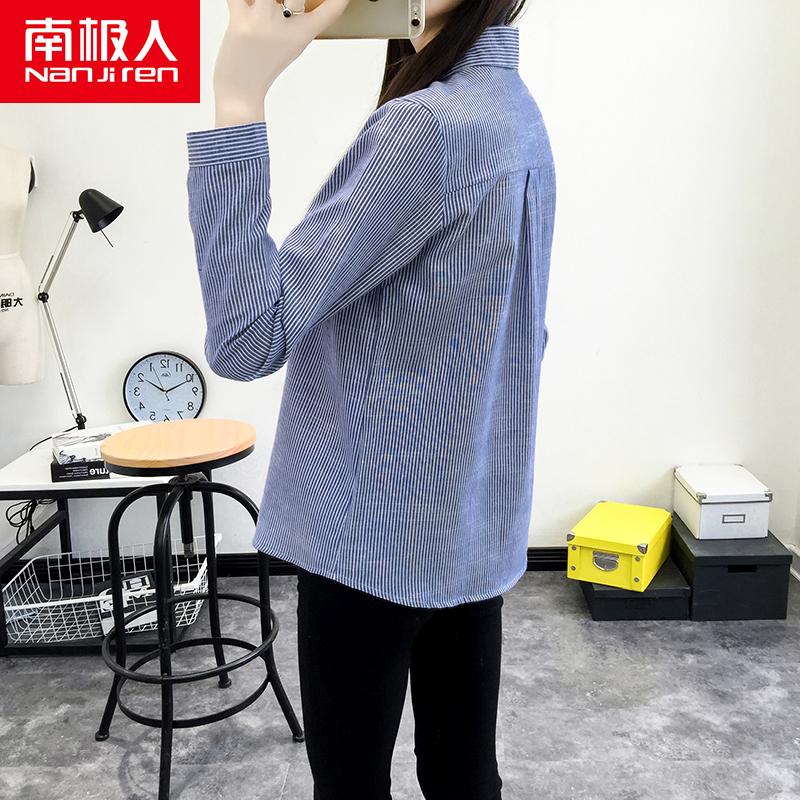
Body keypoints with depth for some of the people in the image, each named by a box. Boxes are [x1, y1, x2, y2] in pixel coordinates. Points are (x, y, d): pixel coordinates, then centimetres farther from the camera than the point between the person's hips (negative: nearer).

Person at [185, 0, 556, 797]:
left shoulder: (429, 126, -21)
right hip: (473, 524, 9)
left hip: (376, 532, -8)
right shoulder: (515, 112, 8)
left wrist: (237, 101, -23)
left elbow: (246, 337, -24)